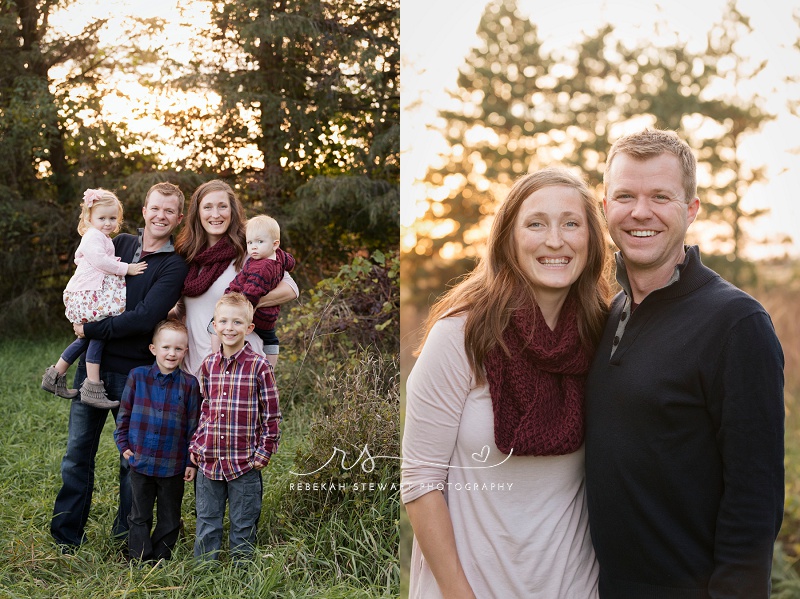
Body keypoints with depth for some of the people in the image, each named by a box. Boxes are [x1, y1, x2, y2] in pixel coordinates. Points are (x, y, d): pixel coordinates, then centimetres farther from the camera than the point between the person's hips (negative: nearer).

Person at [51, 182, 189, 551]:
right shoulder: (121, 244, 9)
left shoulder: (174, 266, -6)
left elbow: (145, 317, -17)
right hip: (94, 364, 4)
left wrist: (92, 330, -14)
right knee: (77, 452, 7)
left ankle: (126, 539, 20)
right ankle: (65, 537, 18)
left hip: (136, 372, -4)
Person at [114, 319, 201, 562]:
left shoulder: (189, 384, -5)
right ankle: (140, 559, 24)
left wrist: (192, 461, -2)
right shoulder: (138, 376, -4)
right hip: (140, 462, 1)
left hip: (173, 466, 0)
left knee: (170, 518, 12)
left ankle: (161, 557, 26)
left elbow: (194, 424, -1)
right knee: (140, 516, 12)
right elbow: (124, 413, 6)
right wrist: (123, 444, 1)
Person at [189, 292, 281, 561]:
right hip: (209, 460, 4)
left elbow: (271, 413, -5)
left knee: (242, 527, 9)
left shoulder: (259, 366, -8)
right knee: (206, 526, 14)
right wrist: (196, 445, 10)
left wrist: (264, 451, -8)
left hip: (244, 463, -4)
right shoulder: (208, 365, 6)